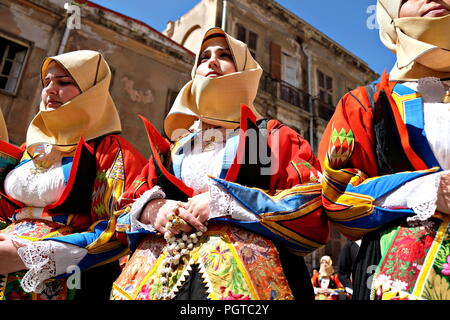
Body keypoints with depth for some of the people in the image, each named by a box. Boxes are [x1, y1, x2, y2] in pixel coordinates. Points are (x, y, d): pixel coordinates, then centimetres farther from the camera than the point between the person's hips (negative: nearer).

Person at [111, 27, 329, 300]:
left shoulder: (277, 139, 9)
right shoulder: (172, 146, 18)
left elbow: (312, 210, -4)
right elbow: (127, 207, 16)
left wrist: (224, 202, -14)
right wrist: (152, 209, -8)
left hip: (244, 274, -2)